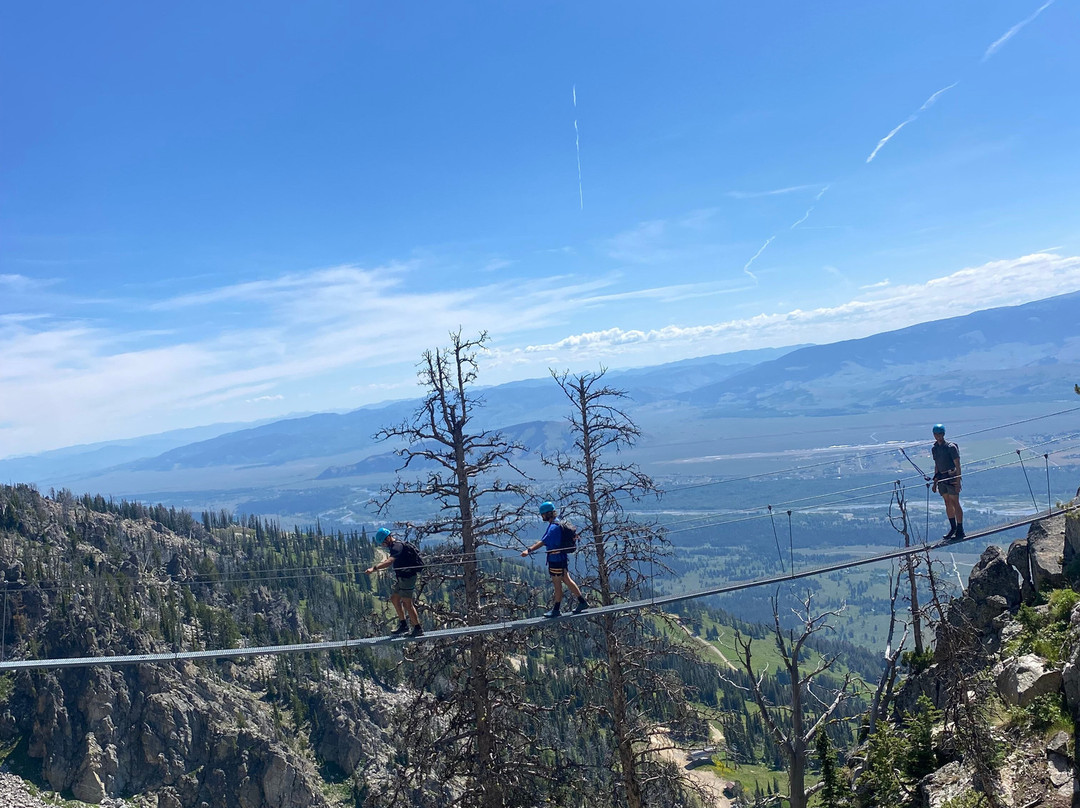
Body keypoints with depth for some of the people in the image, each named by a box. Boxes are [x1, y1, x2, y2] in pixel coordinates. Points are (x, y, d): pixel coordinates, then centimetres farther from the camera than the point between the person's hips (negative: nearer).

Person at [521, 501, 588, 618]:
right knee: (567, 580, 18)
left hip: (556, 559, -10)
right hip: (561, 557, 10)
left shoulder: (554, 527, -24)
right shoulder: (558, 522, 8)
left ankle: (556, 610, 14)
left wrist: (529, 550, -40)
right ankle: (582, 602, 25)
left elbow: (543, 542, -34)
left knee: (557, 584, 2)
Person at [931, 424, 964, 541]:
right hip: (941, 478, 7)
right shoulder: (934, 448, 10)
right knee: (947, 503, 11)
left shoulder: (951, 447, -10)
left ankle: (960, 530, 1)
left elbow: (958, 465, -11)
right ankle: (953, 528, 20)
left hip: (951, 477, -7)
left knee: (955, 503, -4)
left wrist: (958, 482, -16)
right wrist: (935, 481, 18)